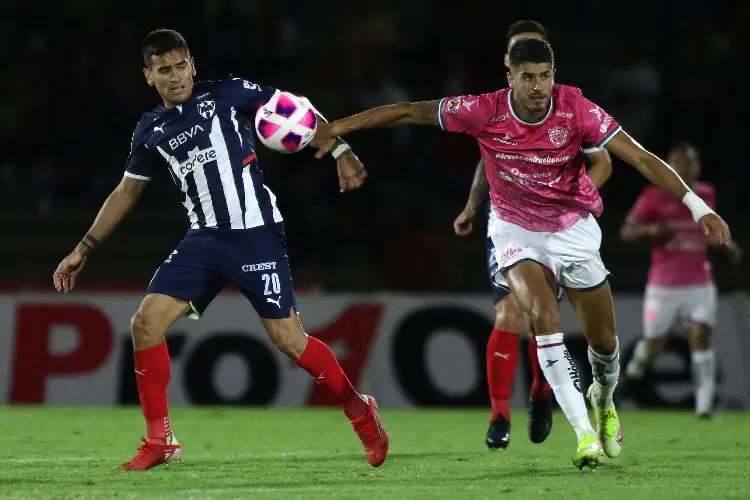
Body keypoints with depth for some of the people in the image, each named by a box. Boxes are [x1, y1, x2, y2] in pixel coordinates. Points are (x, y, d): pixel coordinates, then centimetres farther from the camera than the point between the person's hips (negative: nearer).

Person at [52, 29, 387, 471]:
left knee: (287, 337, -8)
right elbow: (127, 192, 20)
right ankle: (160, 442, 2)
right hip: (204, 240, 5)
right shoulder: (151, 131, 10)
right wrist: (85, 249, 18)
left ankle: (359, 410, 16)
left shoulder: (227, 94, -4)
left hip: (257, 235, -5)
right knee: (146, 323, -8)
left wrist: (340, 151, -13)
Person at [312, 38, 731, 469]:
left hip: (573, 227, 1)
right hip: (516, 231, -1)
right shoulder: (485, 111, -22)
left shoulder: (577, 110, -22)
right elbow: (410, 112, -14)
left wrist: (699, 207, -28)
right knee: (544, 316, -26)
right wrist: (335, 128, -16)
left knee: (604, 340, 5)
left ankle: (604, 401, 41)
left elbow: (642, 159, -21)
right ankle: (584, 431, -25)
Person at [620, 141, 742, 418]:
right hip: (664, 286, -2)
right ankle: (640, 357, 43)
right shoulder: (654, 196, -7)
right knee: (654, 346, 6)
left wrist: (726, 244, 8)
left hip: (700, 283, 2)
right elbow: (626, 232, -7)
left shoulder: (706, 194, 6)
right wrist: (650, 229, -26)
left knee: (701, 338, -14)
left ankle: (705, 403, -14)